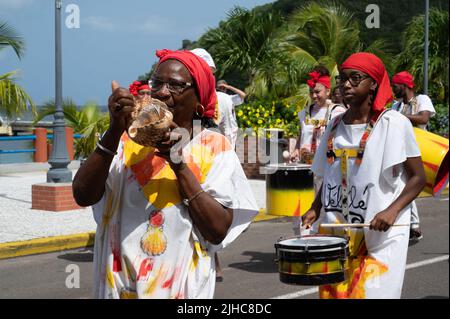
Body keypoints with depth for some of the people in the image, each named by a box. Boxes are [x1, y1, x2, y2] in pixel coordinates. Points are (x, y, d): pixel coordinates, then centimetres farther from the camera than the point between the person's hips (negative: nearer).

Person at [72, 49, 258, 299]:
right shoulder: (127, 139, -1)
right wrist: (114, 131, -21)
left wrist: (179, 163, -17)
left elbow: (218, 231, -13)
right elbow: (83, 196, -14)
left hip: (182, 288, -1)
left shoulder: (214, 148, -3)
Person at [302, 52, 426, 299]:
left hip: (380, 234, -5)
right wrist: (315, 209, 4)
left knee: (371, 292, -6)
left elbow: (418, 177, -5)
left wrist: (392, 210, -19)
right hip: (336, 232, 5)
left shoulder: (393, 124, -7)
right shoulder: (335, 126, 9)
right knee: (332, 292, 5)